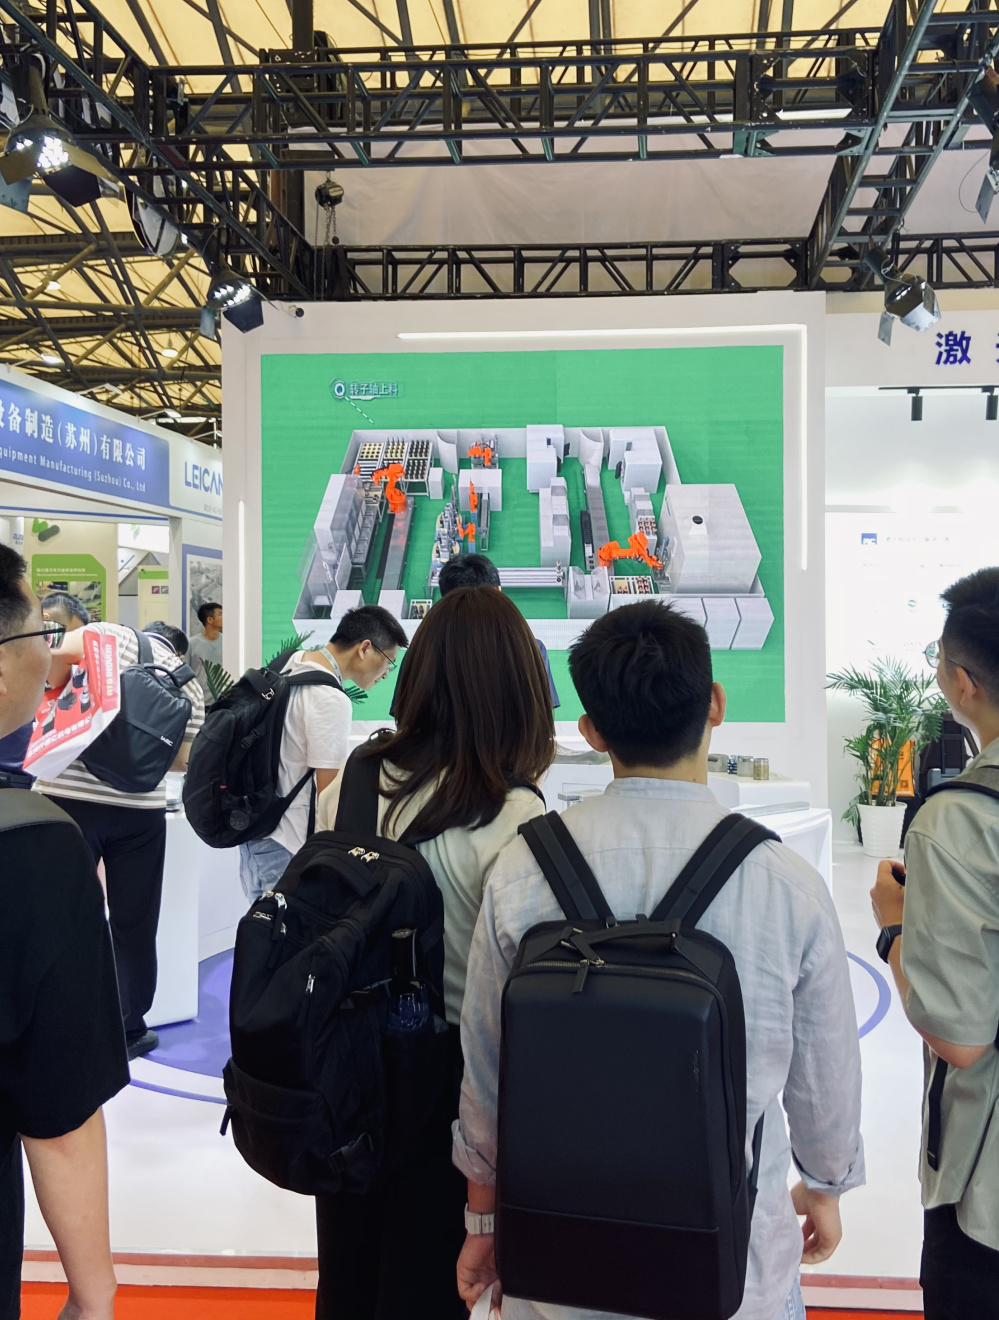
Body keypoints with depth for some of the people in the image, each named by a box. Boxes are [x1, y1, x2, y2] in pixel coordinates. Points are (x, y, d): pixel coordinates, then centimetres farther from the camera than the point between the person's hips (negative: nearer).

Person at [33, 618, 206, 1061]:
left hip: (67, 795, -1)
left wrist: (57, 691, 3)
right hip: (138, 806, 1)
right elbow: (184, 758, 7)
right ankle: (129, 1032, 23)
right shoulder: (188, 681, 11)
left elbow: (62, 654, -16)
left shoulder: (106, 635, 5)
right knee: (133, 925, 13)